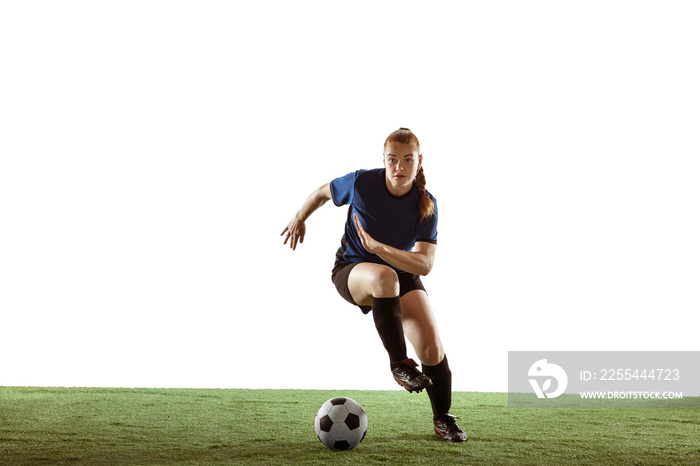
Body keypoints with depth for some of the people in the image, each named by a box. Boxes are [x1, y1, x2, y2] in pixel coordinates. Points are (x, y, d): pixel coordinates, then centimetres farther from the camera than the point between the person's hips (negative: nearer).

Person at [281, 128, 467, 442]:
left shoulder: (426, 205, -17)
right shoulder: (361, 183, -20)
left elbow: (425, 264, -27)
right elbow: (323, 193, 3)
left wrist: (377, 247, -40)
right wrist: (299, 219, 14)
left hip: (403, 274, 2)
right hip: (352, 270, -2)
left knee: (431, 348, -14)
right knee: (384, 276, -42)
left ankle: (443, 418, 12)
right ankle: (398, 362, -32)